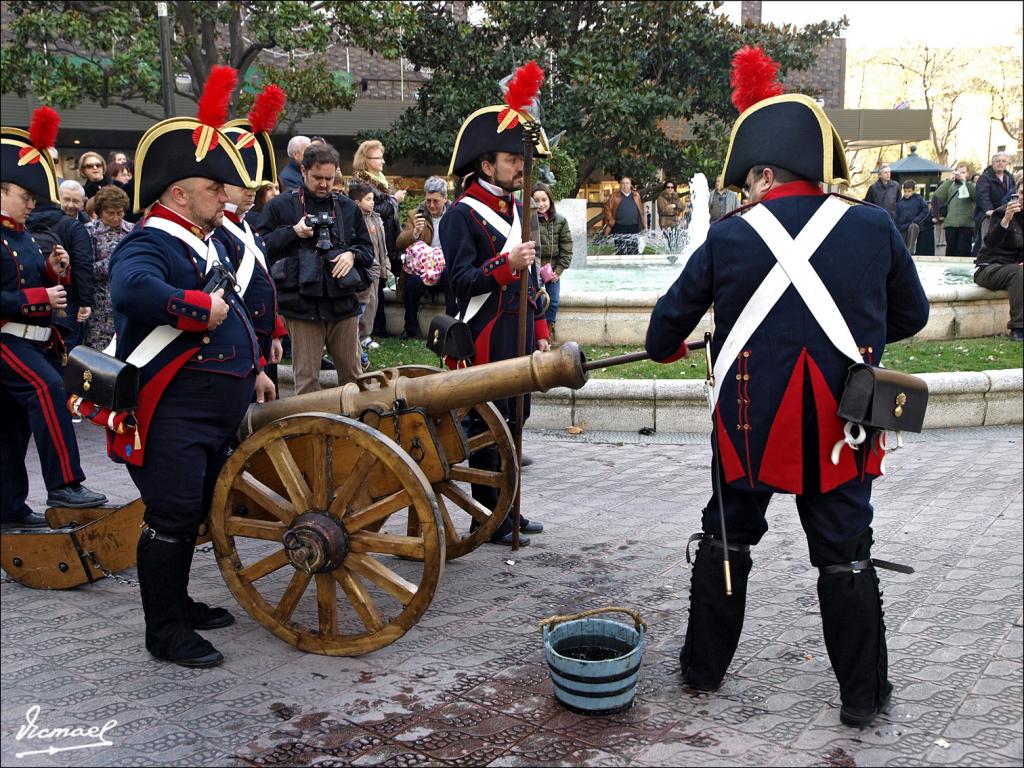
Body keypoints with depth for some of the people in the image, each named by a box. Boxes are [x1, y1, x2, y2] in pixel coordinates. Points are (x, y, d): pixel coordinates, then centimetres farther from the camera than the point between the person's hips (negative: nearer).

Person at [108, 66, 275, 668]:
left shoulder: (207, 241, 17)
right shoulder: (149, 244, -16)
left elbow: (234, 310, 27)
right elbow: (131, 289, -40)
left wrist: (254, 368, 24)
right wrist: (201, 307, -32)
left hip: (218, 409, 10)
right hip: (173, 414, -10)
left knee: (194, 512, 19)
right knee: (171, 518, -4)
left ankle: (177, 602, 34)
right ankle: (166, 631, 8)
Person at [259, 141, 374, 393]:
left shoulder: (347, 207, 13)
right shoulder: (280, 206, 3)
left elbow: (368, 250, 17)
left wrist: (353, 254, -4)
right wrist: (293, 233, -12)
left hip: (343, 303, 3)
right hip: (301, 304, -3)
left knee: (353, 373, 11)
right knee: (306, 378, 2)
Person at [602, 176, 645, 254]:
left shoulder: (636, 195, 11)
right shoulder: (614, 196, 4)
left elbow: (641, 211, 10)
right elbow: (608, 209, 2)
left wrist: (644, 225, 8)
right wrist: (611, 221, -6)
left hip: (633, 228, 2)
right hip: (619, 229, -2)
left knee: (634, 252, 4)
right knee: (620, 252, 2)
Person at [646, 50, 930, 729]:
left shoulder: (729, 238, -7)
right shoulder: (874, 228, -5)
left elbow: (671, 318, 4)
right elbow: (911, 316, 9)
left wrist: (666, 349, 27)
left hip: (750, 426, 0)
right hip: (838, 430, 0)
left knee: (726, 541, 18)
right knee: (846, 557, 11)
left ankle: (705, 666, 30)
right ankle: (864, 695, 21)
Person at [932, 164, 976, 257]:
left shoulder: (971, 186, 14)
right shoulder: (950, 186, 17)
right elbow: (938, 196, -1)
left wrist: (965, 181, -7)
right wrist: (949, 180, -3)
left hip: (966, 224, -2)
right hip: (950, 223, 2)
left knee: (963, 251, -5)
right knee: (950, 251, 2)